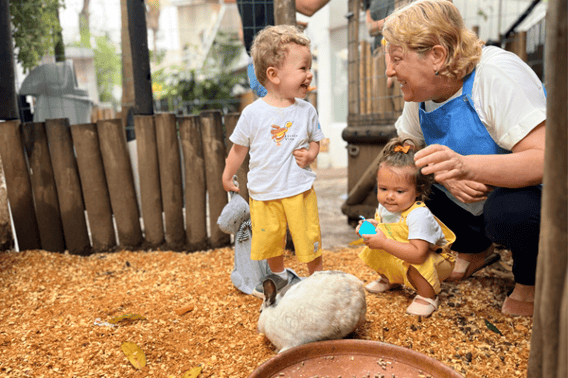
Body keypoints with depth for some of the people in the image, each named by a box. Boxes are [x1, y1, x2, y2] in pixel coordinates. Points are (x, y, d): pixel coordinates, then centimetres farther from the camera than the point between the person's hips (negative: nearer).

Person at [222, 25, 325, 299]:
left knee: (308, 237, 5)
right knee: (269, 238, 14)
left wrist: (310, 155, -12)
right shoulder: (253, 113, -10)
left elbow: (315, 141, 10)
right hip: (263, 192, 0)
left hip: (299, 189, 0)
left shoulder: (306, 111, -3)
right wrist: (227, 177, 10)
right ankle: (279, 277, 41)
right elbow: (239, 148, 3)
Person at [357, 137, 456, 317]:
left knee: (413, 262, -36)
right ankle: (390, 280, 29)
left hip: (434, 260, -8)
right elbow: (385, 227, 12)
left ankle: (428, 296, -7)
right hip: (399, 259, 8)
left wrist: (384, 242, -43)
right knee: (373, 251, 0)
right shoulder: (384, 207, -11)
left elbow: (418, 254, -46)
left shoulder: (419, 215, -36)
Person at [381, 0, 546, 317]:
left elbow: (545, 160, -34)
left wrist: (466, 166, -51)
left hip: (534, 195, -6)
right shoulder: (421, 93, -6)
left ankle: (531, 282, -1)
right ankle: (476, 250, 13)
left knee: (509, 211, -38)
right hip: (476, 204, 7)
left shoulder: (496, 74, -27)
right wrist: (447, 174, -21)